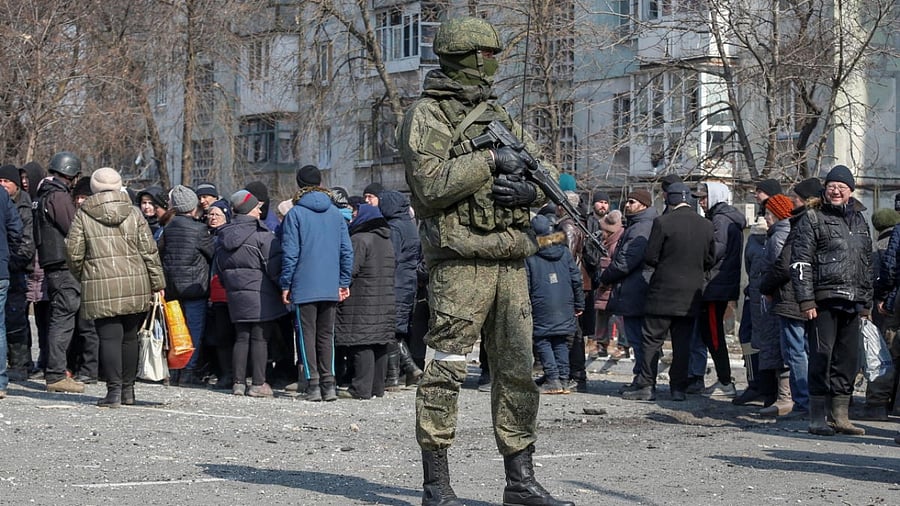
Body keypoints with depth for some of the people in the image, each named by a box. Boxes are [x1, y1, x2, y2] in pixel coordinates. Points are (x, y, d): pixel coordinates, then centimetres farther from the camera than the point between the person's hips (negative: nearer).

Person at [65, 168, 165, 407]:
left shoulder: (83, 215, 0)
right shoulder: (133, 213, 5)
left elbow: (74, 252, 0)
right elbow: (149, 250, 4)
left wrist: (82, 277, 18)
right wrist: (158, 283, 9)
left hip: (101, 287, -2)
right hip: (135, 286, 2)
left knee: (109, 337, -2)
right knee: (129, 336, 13)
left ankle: (114, 390, -9)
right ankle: (128, 389, 19)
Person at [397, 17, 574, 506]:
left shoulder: (498, 116, 19)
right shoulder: (427, 116, -3)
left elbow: (548, 171, 19)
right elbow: (431, 186, -16)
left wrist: (531, 190, -3)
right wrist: (490, 161, -14)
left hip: (510, 262, 7)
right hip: (460, 260, -7)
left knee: (517, 371, 8)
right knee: (446, 369, -6)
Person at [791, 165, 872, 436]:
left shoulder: (860, 222, 19)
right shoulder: (812, 219, 1)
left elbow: (867, 264, 24)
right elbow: (800, 263, -5)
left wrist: (867, 301, 19)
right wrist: (806, 300, -13)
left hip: (851, 302, 6)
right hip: (824, 301, -6)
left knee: (848, 358, 7)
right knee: (822, 356, -7)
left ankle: (841, 416, 14)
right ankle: (817, 418, -2)